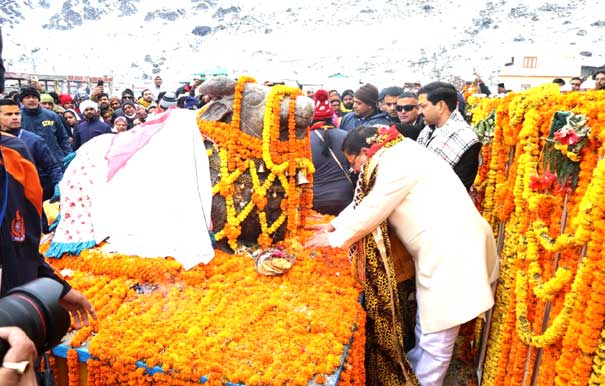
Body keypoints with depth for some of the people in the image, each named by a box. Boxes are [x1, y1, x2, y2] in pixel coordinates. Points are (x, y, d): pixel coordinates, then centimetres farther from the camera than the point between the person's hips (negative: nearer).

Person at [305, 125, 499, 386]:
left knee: (436, 338, 2)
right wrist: (334, 225, 21)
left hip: (452, 249, -10)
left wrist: (334, 239, -2)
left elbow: (372, 211, -15)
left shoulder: (397, 163, -17)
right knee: (425, 325, 23)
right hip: (438, 249, 10)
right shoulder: (394, 156, 13)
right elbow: (365, 198, 21)